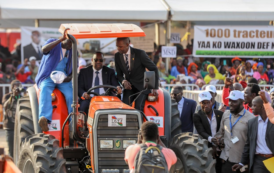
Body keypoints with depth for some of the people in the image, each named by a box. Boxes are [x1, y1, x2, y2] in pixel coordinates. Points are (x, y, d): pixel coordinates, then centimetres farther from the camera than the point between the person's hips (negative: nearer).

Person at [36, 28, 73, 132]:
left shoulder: (72, 51, 14)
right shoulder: (53, 43, 1)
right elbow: (44, 50, -22)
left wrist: (69, 77, -7)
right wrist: (61, 39, -29)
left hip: (63, 79, 3)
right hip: (48, 77, -3)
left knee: (71, 95, -28)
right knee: (45, 91, -36)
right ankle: (45, 119, -57)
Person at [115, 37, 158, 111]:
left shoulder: (140, 54, -12)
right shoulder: (117, 56, 1)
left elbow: (153, 69, -5)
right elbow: (119, 75, 11)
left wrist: (155, 88, -9)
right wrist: (123, 81, -14)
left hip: (141, 87, -3)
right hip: (128, 86, 3)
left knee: (138, 107, -26)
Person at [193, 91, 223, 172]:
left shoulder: (220, 114, 5)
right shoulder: (197, 116, -3)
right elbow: (201, 132, -15)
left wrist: (216, 146, -10)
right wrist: (210, 139, -35)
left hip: (218, 150, 2)